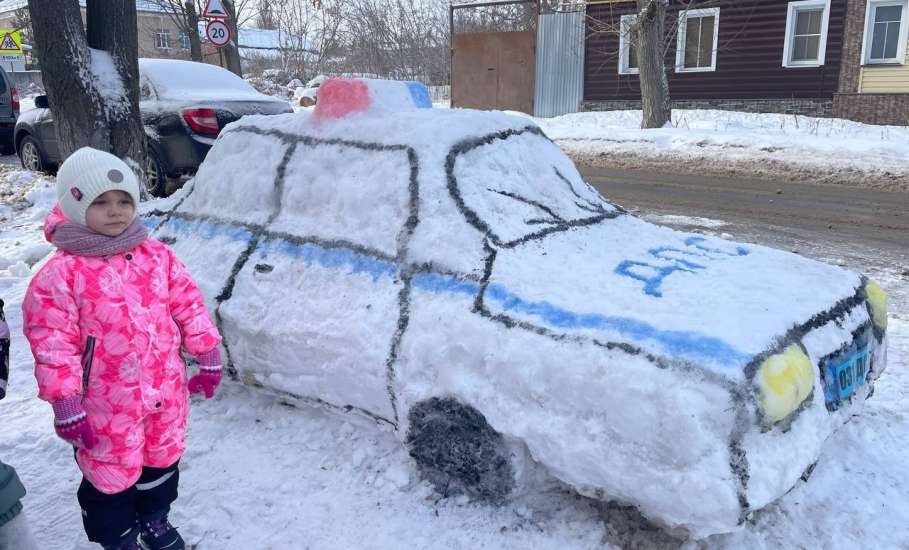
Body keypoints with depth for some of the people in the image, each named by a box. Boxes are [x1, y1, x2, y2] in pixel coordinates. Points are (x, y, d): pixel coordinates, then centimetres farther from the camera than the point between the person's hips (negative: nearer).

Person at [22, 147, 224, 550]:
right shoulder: (61, 275, -16)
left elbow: (189, 306, 4)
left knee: (162, 460, 23)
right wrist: (65, 404, -14)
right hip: (106, 406, -4)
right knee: (111, 475, 13)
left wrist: (207, 357, 5)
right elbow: (53, 345, -15)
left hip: (165, 393, 5)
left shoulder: (157, 256, -3)